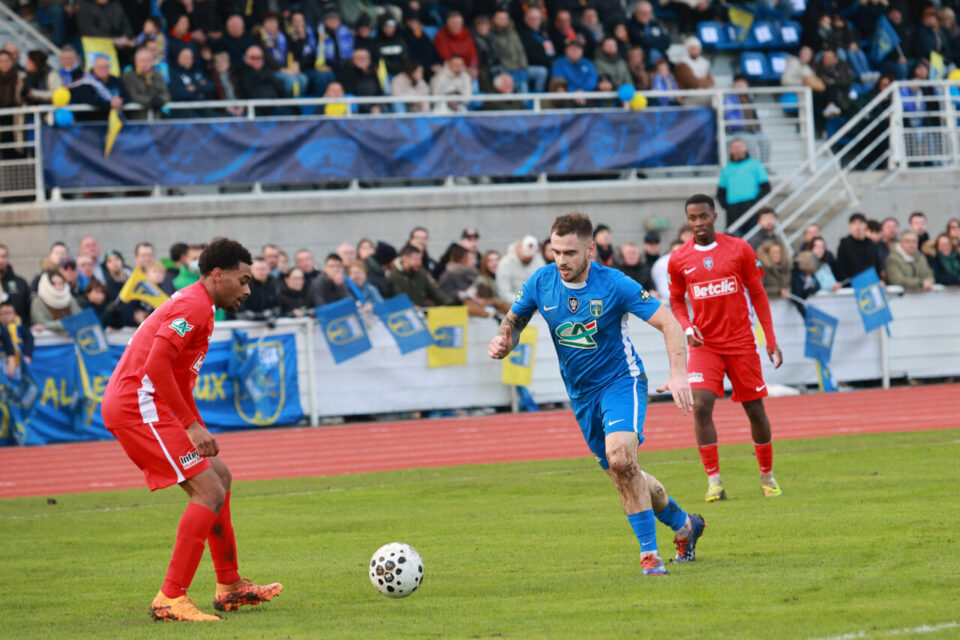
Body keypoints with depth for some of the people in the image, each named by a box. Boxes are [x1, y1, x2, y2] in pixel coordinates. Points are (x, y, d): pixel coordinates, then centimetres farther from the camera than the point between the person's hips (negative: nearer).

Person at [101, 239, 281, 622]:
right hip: (138, 407, -11)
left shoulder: (194, 304, 21)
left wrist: (198, 431, 19)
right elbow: (157, 364, -24)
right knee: (209, 491, -14)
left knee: (218, 476, 18)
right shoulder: (194, 306, -12)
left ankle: (230, 587, 24)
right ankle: (171, 599, -16)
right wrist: (192, 426, -21)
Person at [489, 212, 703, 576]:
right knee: (624, 477, 11)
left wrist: (678, 374, -30)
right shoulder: (540, 284, -7)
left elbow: (669, 324, -16)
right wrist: (502, 344, -16)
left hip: (621, 381, -5)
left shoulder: (614, 285, -19)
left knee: (621, 460, -27)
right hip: (581, 393, 5)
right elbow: (513, 323, 8)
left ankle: (649, 554, -18)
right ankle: (683, 525, 36)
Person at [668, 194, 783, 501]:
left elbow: (758, 295, 3)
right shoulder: (679, 259, 0)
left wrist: (771, 341, 0)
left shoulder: (739, 249, -2)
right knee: (700, 406, -19)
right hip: (704, 345, 0)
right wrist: (687, 328, -9)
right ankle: (713, 479, -14)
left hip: (741, 343, 0)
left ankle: (767, 475, 25)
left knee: (755, 410, 6)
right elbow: (676, 301, 12)